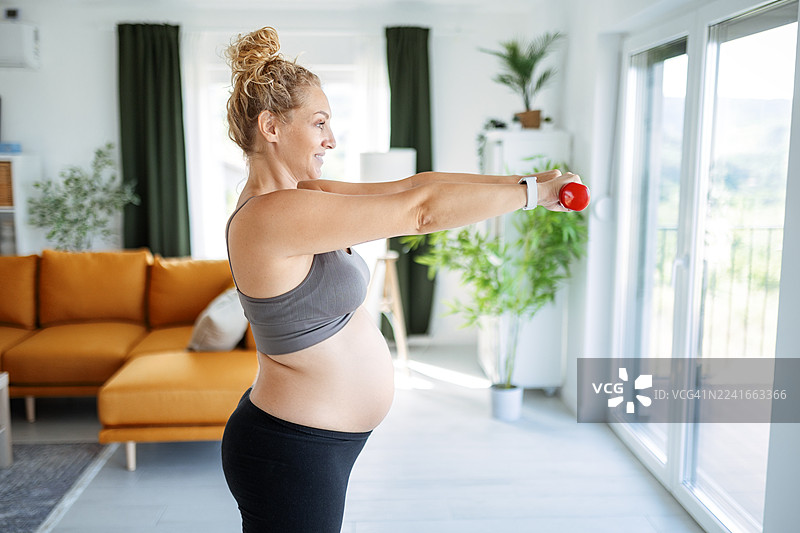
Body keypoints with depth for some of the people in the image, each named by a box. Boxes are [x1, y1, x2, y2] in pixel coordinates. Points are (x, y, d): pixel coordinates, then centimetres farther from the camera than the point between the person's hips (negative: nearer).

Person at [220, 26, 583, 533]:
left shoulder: (296, 197, 5)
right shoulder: (272, 216, -25)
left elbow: (405, 186, 1)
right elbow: (419, 210, -24)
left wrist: (523, 181, -3)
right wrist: (532, 191, -14)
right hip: (291, 453, -9)